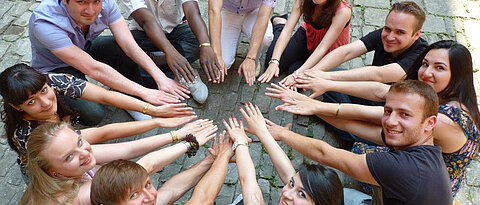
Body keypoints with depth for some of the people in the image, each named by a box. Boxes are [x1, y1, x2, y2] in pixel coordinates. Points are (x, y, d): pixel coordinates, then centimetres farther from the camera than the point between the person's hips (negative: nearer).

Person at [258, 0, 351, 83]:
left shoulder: (343, 11, -33)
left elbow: (322, 48, -35)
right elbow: (287, 30, -25)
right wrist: (274, 62, -36)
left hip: (328, 52, -2)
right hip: (307, 35, 3)